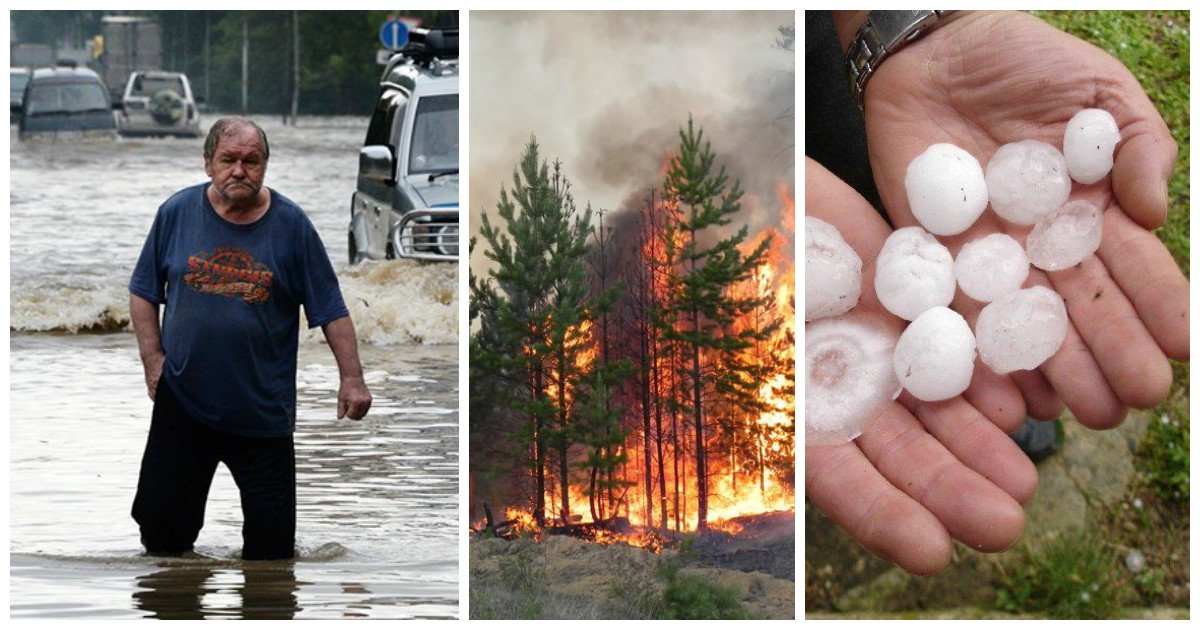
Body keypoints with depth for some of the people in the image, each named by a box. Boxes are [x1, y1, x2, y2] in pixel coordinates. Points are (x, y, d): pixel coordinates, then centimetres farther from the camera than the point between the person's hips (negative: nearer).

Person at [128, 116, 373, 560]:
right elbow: (143, 292, 8)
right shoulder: (177, 212, -1)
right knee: (159, 521, 5)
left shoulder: (290, 224, -4)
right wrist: (153, 358, -2)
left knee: (272, 539, 3)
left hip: (264, 408, -1)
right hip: (183, 402, 1)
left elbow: (331, 310, -2)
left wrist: (352, 377, -7)